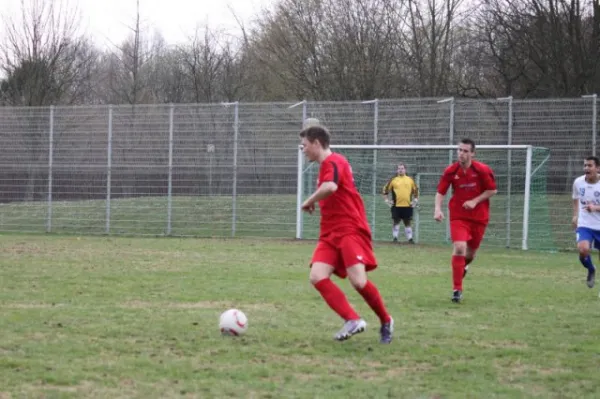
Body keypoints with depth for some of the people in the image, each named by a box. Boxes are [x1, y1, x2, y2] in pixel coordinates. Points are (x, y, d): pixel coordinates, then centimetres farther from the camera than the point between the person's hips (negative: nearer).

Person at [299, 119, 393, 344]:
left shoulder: (333, 162, -12)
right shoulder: (326, 165, 19)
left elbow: (330, 187, -33)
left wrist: (309, 202, -18)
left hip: (351, 231, -9)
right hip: (330, 234, 9)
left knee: (358, 281, -19)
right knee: (317, 276, -14)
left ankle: (386, 321, 6)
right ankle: (353, 320, -16)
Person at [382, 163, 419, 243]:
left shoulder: (410, 180, 9)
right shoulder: (393, 180, 4)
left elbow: (416, 190, 19)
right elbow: (385, 189, 9)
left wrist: (415, 200, 12)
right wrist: (387, 200, 3)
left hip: (407, 206, 1)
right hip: (396, 206, -1)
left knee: (407, 222, 6)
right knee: (396, 222, 0)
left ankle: (410, 238, 9)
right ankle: (395, 238, 6)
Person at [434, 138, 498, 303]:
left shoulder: (482, 170, -11)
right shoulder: (450, 171, -8)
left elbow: (492, 190, -5)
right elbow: (440, 192, -3)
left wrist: (475, 201, -17)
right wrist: (438, 208, -21)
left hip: (479, 217, 1)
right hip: (458, 216, -1)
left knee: (471, 252, 13)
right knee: (459, 247, -20)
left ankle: (464, 265, 53)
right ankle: (457, 289, -13)